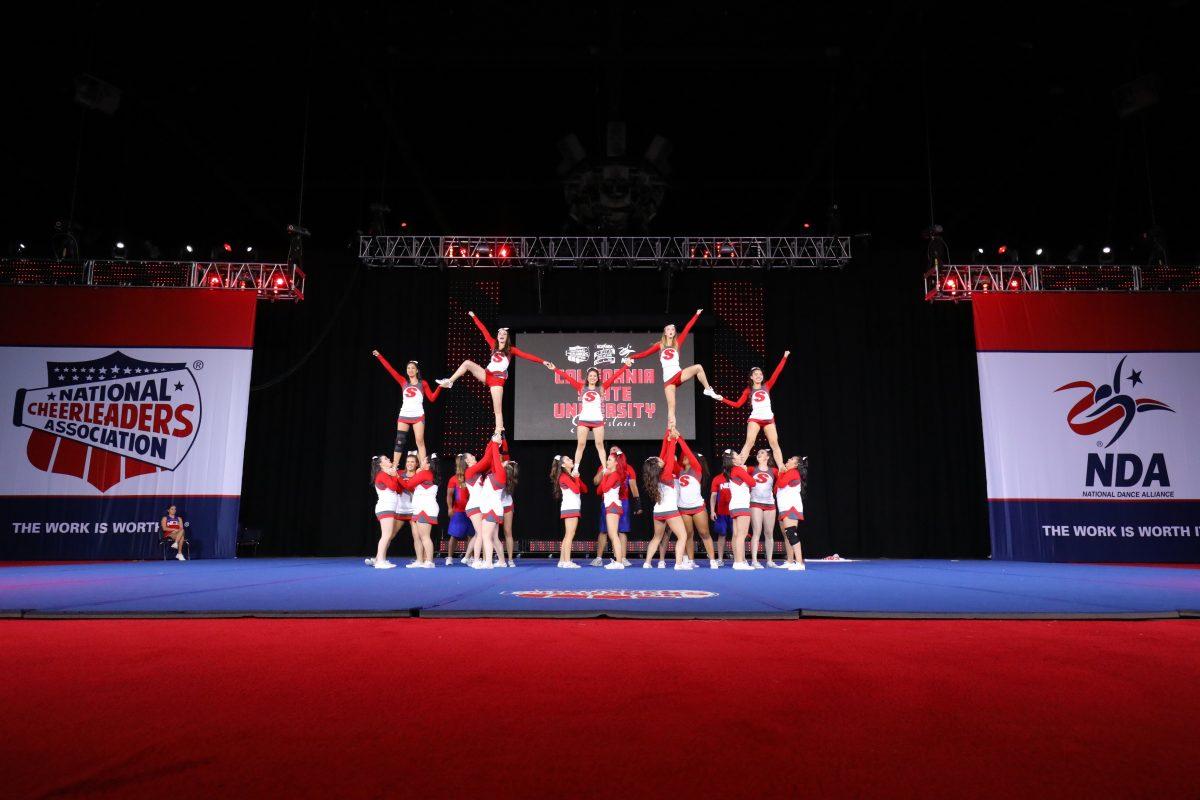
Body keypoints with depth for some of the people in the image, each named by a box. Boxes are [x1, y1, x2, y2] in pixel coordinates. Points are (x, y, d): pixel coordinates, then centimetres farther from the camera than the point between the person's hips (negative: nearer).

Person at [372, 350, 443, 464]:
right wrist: (379, 356, 6)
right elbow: (390, 369, 8)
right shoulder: (403, 382, 10)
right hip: (404, 416, 2)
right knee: (399, 441, 0)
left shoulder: (423, 383, 6)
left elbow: (432, 398, 4)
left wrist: (440, 387, -8)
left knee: (420, 442, -4)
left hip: (418, 416, -2)